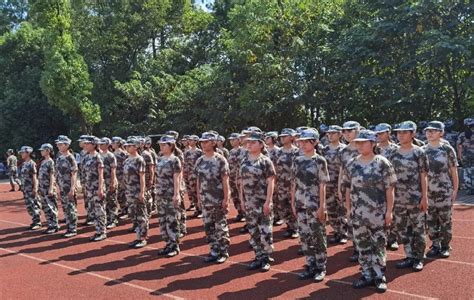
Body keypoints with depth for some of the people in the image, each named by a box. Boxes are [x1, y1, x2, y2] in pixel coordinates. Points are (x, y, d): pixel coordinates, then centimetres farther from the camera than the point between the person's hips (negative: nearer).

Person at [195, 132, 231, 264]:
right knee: (208, 226, 10)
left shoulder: (220, 160, -8)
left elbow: (225, 181, -9)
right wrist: (199, 198, 9)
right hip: (205, 200, 5)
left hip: (219, 200, -5)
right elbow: (198, 181, 11)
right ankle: (214, 251, 22)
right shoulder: (200, 161, 7)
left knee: (221, 226, 2)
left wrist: (226, 198, -12)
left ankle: (223, 252, 13)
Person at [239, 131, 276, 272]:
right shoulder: (244, 162, 9)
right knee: (253, 230, 11)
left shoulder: (265, 161, -8)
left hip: (263, 202, -6)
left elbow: (270, 182, -11)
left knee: (265, 231, -1)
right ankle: (259, 257, 23)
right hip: (249, 203, 6)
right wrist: (242, 200, 8)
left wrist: (268, 201, -16)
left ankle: (266, 258, 12)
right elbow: (242, 182, 13)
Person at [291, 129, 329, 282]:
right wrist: (293, 203, 7)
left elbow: (322, 186, -8)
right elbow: (294, 184, 10)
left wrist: (321, 207, -11)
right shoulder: (297, 161, 7)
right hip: (301, 205, 5)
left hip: (315, 206, -5)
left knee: (318, 237, 3)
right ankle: (310, 265, 22)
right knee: (305, 236, 10)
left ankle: (321, 268, 15)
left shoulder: (320, 161, -6)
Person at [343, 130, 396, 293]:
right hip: (358, 213, 4)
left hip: (378, 212, -4)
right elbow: (348, 189, 9)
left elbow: (389, 189, -7)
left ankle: (379, 277, 17)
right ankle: (367, 275, 24)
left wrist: (389, 211, -9)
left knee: (379, 244, 5)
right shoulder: (351, 164, 4)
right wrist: (348, 209, 6)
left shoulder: (383, 163, -7)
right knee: (362, 245, 11)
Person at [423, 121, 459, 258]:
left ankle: (445, 246, 17)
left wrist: (455, 190, -4)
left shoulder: (447, 149, -4)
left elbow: (454, 171, -1)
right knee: (430, 220, 9)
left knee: (445, 220, 4)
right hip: (428, 191, 3)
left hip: (445, 191, -3)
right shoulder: (422, 150, 5)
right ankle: (435, 246, 22)